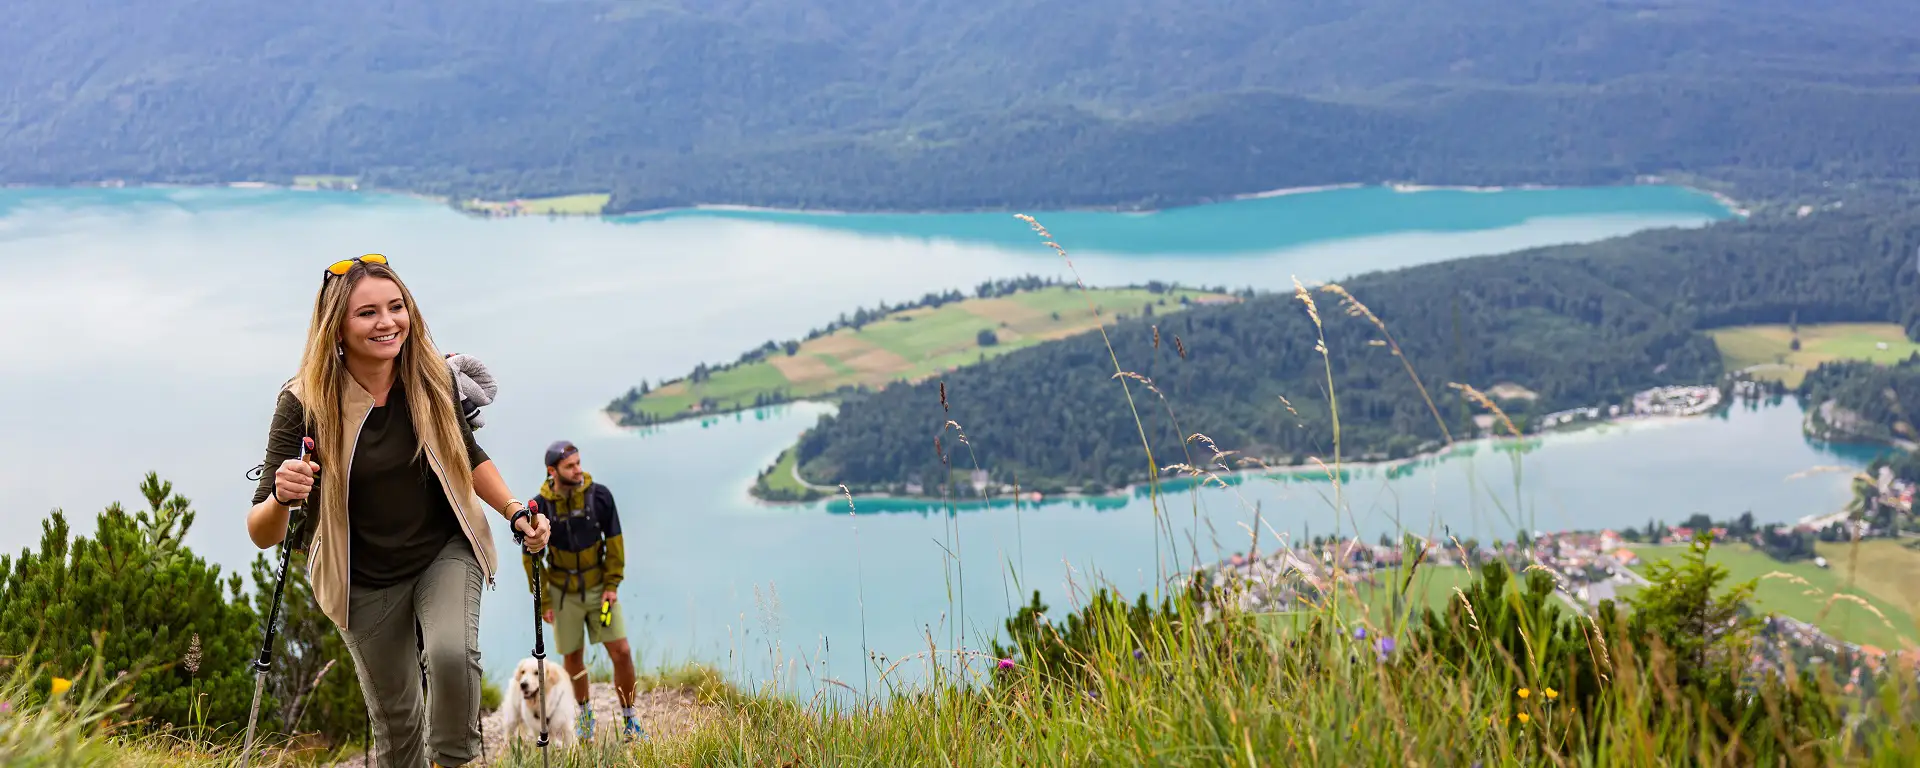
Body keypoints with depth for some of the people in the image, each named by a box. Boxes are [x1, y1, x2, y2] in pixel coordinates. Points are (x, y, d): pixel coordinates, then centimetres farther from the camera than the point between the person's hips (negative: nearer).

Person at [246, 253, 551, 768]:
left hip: (446, 552, 1)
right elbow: (262, 535, -22)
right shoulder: (305, 403, -21)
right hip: (365, 582, 0)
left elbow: (468, 455, 8)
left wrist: (514, 511, -7)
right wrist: (280, 498, -44)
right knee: (394, 714, 13)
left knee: (451, 652, -28)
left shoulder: (432, 379, -13)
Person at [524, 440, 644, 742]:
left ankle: (629, 722, 8)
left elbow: (614, 541, -5)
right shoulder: (539, 508, -16)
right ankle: (584, 712, 37)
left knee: (622, 652, -6)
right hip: (564, 592, 0)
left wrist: (612, 586, -9)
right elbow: (531, 557, -5)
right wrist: (544, 602, -3)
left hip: (599, 589, 1)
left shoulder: (600, 495, -15)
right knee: (574, 658, 11)